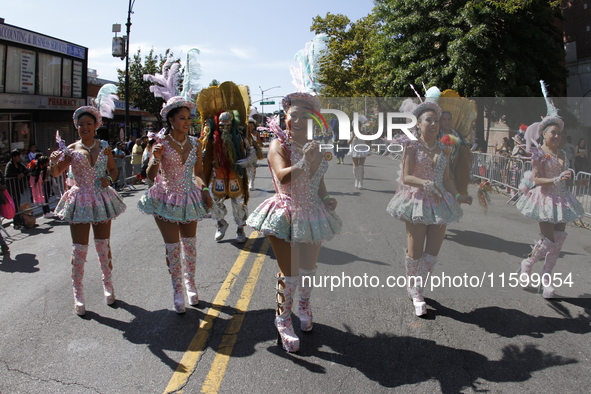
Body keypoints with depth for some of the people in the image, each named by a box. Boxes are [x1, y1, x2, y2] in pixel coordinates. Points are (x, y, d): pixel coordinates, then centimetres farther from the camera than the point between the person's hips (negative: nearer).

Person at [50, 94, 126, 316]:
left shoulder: (104, 147, 4)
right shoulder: (71, 150, -1)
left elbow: (113, 169, 13)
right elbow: (56, 173, -2)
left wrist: (109, 179, -8)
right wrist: (53, 162, -23)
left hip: (102, 200, 2)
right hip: (79, 201, -1)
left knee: (104, 246, 10)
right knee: (79, 249, 1)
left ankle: (108, 287, 26)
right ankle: (78, 295, 13)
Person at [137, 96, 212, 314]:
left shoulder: (195, 143, 2)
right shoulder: (161, 143, -9)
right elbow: (151, 176, -9)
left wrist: (205, 190, 0)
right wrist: (156, 159, -27)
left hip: (190, 199, 3)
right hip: (166, 199, -3)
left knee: (190, 245, 10)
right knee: (173, 247, 0)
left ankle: (190, 285, 28)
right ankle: (177, 292, 15)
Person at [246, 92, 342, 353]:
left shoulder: (315, 146, 9)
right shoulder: (279, 145, -10)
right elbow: (283, 177, -28)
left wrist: (327, 199, 1)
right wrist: (305, 161, -39)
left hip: (313, 215, 6)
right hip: (286, 216, -6)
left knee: (308, 268, 18)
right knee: (290, 272, -2)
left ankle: (304, 307, 44)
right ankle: (283, 319, 20)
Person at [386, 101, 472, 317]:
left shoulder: (443, 149, 9)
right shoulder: (412, 147, -5)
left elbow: (446, 179, 12)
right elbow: (406, 177, -12)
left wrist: (458, 196, -3)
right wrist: (425, 183, -28)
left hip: (439, 202, 5)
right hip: (417, 201, -5)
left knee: (432, 252, 5)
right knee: (415, 252, -1)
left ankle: (417, 289, 24)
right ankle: (414, 290, 21)